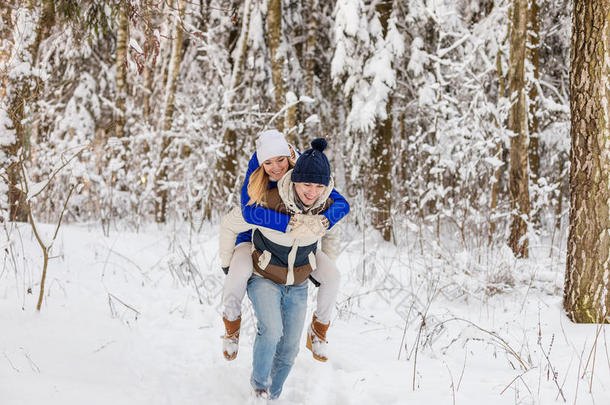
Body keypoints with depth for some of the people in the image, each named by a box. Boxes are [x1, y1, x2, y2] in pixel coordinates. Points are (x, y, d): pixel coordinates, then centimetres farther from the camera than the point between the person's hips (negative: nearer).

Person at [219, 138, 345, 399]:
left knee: (289, 350, 6)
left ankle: (272, 395, 28)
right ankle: (259, 382, -1)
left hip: (298, 286, 4)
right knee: (271, 331, -26)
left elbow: (330, 235, 9)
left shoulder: (326, 208, -16)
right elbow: (229, 225, -12)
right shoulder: (267, 204, -30)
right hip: (264, 279, -4)